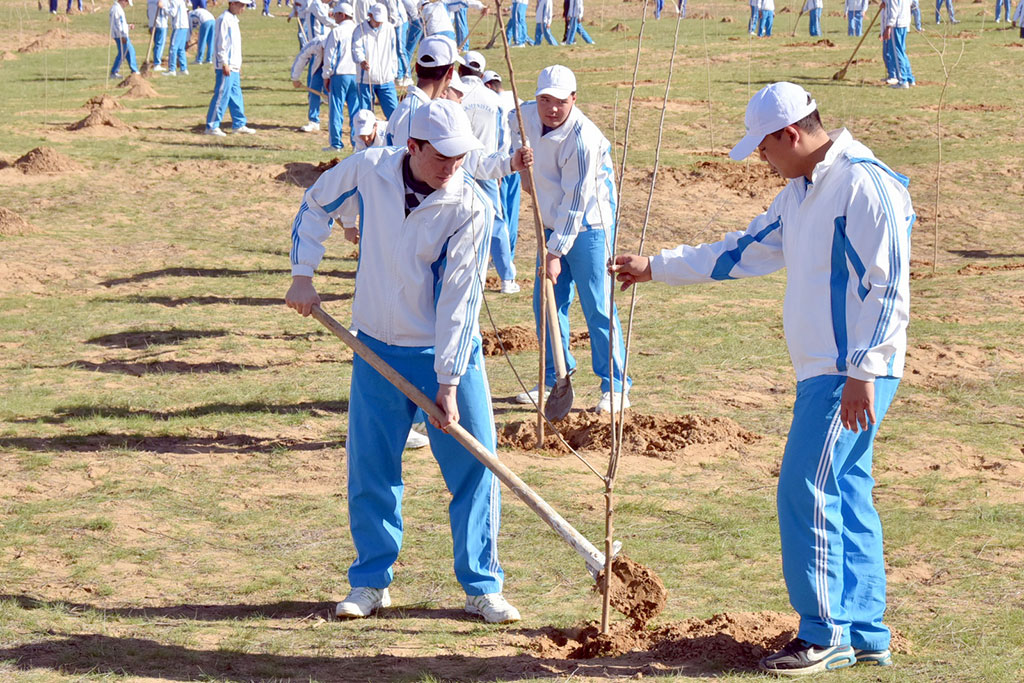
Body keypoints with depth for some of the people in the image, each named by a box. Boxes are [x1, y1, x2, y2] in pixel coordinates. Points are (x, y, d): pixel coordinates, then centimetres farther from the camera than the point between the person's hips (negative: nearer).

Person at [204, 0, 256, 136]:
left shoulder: (233, 20, 17)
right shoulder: (224, 19, -12)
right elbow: (221, 43, -17)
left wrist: (237, 64, 22)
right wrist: (224, 63, -20)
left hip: (233, 67, 10)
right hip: (225, 67, -10)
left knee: (236, 96, 13)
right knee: (221, 96, -9)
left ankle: (239, 124, 19)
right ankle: (211, 127, -6)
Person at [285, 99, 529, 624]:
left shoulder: (470, 207, -17)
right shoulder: (367, 171, -10)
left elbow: (460, 296, -18)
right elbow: (315, 206, 11)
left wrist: (448, 383, -20)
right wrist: (303, 274, 2)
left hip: (448, 353, -2)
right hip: (377, 349, 2)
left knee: (474, 466, -2)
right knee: (369, 469, 6)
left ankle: (482, 586, 10)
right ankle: (371, 581, 21)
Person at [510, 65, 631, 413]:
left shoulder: (583, 139, -26)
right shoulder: (525, 116, -5)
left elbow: (576, 203, -24)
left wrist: (555, 253, -22)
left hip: (588, 227, -7)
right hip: (552, 225, 7)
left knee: (597, 306, -7)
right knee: (546, 303, 9)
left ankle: (615, 387, 0)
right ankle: (555, 379, 21)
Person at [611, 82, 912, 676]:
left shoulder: (866, 185, -15)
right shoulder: (801, 192, 16)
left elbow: (888, 288, -19)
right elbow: (743, 252, 26)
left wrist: (862, 372, -22)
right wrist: (656, 268, 28)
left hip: (853, 376, -9)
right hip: (821, 373, 9)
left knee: (807, 493, -9)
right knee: (845, 496, 10)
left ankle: (825, 636, -2)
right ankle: (865, 635, 16)